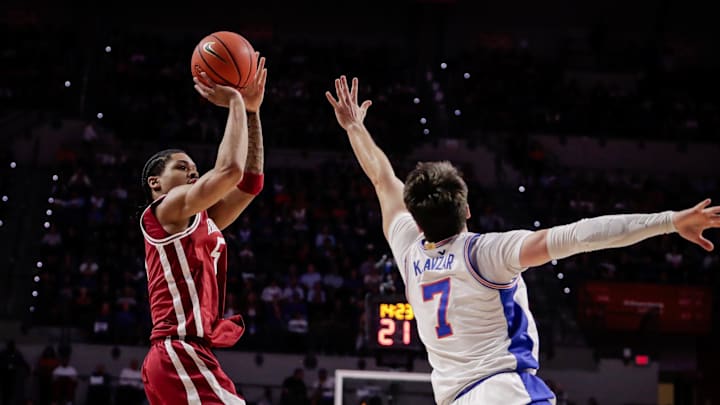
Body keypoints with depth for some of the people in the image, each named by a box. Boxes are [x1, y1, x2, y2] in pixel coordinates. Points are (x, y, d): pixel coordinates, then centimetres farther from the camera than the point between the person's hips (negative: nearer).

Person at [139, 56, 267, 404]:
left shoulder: (199, 222, 25)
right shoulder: (166, 210, -1)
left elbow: (249, 181, 24)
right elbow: (229, 170, -16)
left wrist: (251, 110, 19)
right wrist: (235, 104, -4)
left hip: (180, 358, 10)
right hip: (181, 355, -10)